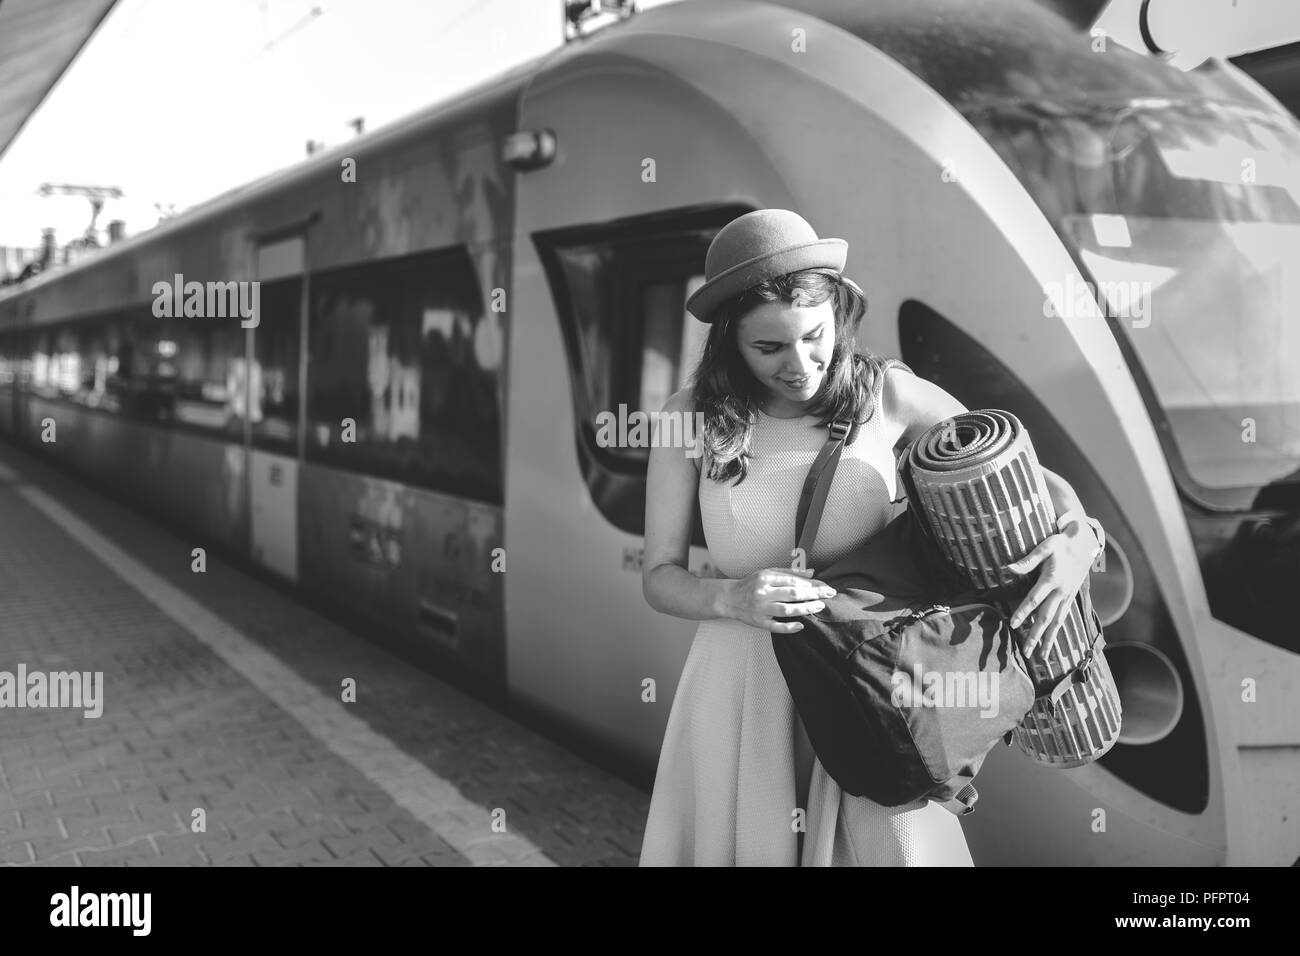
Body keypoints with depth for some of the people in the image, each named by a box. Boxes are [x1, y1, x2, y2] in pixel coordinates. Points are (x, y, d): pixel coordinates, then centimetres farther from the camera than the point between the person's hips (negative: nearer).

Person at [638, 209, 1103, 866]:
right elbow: (659, 577, -2)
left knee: (887, 844, 7)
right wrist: (732, 597, -23)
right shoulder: (692, 416, -6)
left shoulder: (887, 396, -5)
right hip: (744, 685, 0)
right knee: (751, 846, 12)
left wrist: (1078, 536, -18)